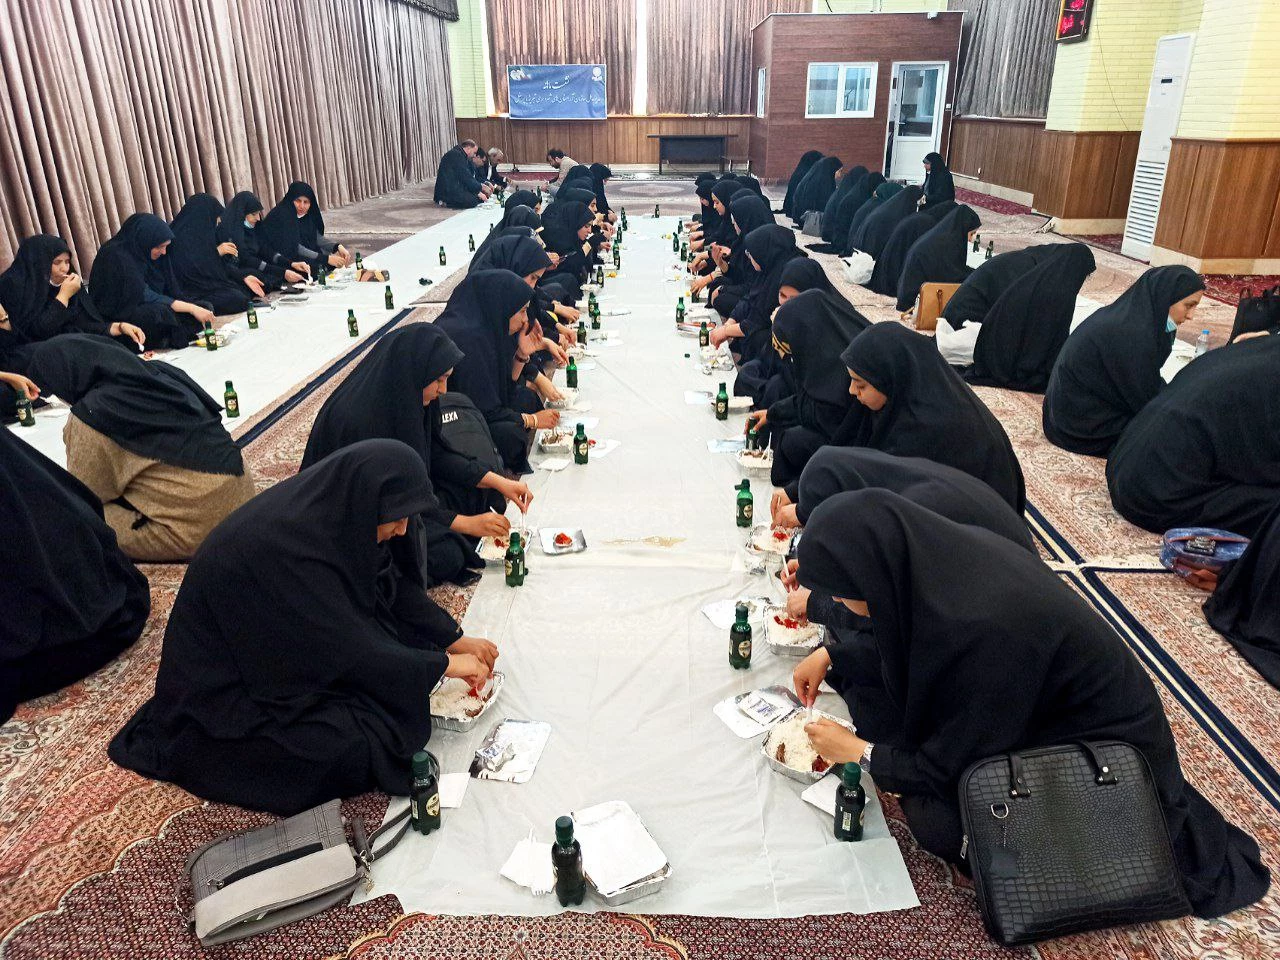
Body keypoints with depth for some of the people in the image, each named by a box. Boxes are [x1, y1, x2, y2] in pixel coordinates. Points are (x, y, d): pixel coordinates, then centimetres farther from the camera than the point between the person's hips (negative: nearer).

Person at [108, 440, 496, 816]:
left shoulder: (326, 507, -9)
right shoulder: (285, 549, -34)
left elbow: (393, 583, 3)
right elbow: (351, 654, -28)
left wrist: (454, 639, 0)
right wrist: (444, 664, -17)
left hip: (283, 656, 8)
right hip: (226, 696, -8)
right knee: (365, 745, -22)